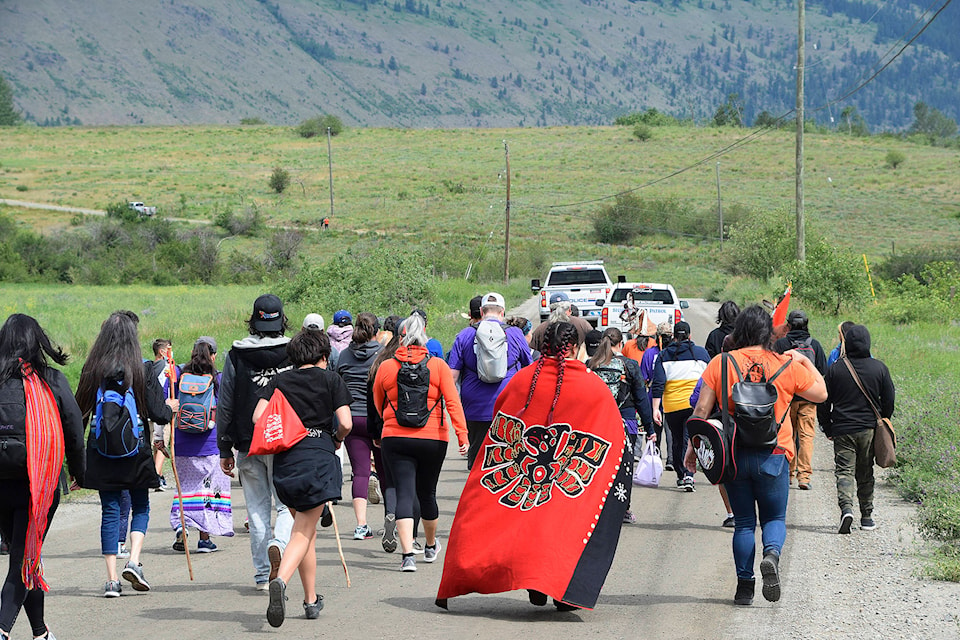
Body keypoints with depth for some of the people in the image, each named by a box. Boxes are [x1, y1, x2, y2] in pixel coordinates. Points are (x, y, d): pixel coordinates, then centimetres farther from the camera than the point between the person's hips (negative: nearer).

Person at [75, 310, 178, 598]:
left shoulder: (92, 370, -3)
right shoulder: (142, 370, -9)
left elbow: (80, 412, 2)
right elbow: (158, 413, -8)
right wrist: (170, 408, 16)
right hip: (137, 450, -2)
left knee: (110, 510, 6)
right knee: (141, 507, 15)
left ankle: (112, 579, 2)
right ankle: (134, 561, -4)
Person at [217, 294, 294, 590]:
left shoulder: (237, 355, 0)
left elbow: (225, 405, 2)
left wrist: (224, 449, 9)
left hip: (248, 444, 1)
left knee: (257, 510, 9)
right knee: (288, 504, 7)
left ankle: (263, 575, 9)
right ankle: (278, 543, -23)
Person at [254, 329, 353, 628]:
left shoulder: (279, 380, 12)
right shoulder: (331, 379, 5)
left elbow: (258, 416, 0)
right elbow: (345, 423, -4)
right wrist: (337, 440, 16)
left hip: (285, 458, 4)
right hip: (318, 456, -3)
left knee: (306, 527, 18)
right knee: (303, 533, -4)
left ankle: (311, 599, 21)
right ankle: (281, 580, -32)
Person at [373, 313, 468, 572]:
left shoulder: (385, 367, 1)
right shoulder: (438, 366, -1)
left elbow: (378, 405, 14)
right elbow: (453, 401, -9)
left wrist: (383, 429, 32)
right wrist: (462, 434, -10)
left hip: (395, 439, -1)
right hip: (433, 439, 1)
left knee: (404, 494, -5)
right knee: (427, 493, 18)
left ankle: (408, 555, -20)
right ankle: (431, 546, 38)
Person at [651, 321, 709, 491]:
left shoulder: (663, 356, 4)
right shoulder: (701, 353, 5)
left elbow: (658, 384, -3)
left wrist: (656, 408, -5)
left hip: (672, 406, 1)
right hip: (695, 405, -1)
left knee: (677, 440, 14)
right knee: (690, 439, 2)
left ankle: (681, 476, 19)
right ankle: (688, 475, -13)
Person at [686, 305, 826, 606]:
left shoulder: (720, 364, -1)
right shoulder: (787, 366, 0)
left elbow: (702, 409, -2)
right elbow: (820, 393, 13)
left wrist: (692, 446, 7)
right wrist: (805, 361, 26)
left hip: (733, 455, 1)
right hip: (773, 456, -1)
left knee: (743, 522, 11)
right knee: (774, 517, 12)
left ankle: (744, 584, 4)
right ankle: (772, 553, -19)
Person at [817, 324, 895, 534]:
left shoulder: (836, 368, -3)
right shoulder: (879, 368, -1)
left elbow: (823, 402, 1)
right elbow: (889, 400, 5)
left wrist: (828, 429, 11)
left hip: (842, 430, -2)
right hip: (869, 430, 2)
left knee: (844, 471, -2)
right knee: (866, 474, 13)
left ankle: (846, 507, -25)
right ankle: (867, 517, 16)